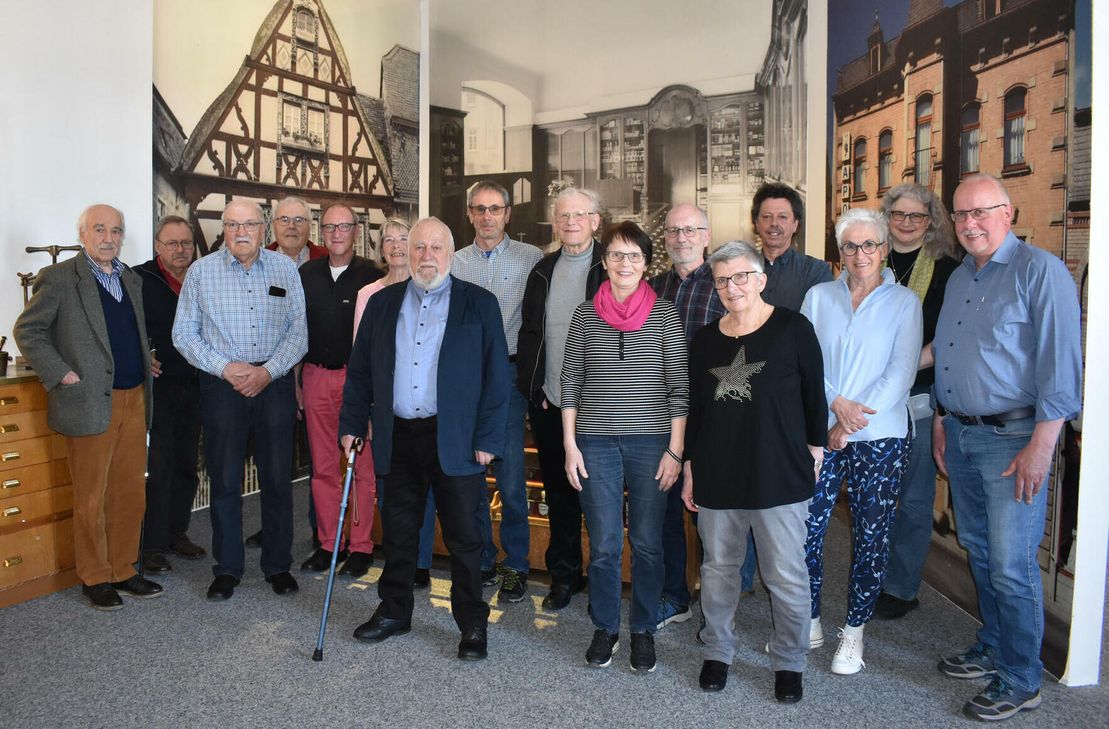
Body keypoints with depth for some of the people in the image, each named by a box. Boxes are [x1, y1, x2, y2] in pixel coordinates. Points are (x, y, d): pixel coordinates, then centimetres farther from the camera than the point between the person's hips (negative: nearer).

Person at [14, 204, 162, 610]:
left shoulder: (132, 280, 14)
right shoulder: (59, 278, -4)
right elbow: (27, 331, -4)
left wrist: (147, 371, 12)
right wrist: (62, 375, -11)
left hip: (134, 401, 6)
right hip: (90, 404, -6)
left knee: (130, 495, 11)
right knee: (91, 499, 4)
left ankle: (122, 571, 24)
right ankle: (94, 578, 18)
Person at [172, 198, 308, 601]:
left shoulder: (285, 269, 4)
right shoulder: (201, 271, 2)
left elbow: (299, 329, 1)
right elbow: (184, 333, 2)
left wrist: (268, 371, -12)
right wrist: (225, 367, -10)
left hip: (274, 383, 1)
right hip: (221, 385, 0)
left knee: (278, 478, 5)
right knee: (224, 480, 4)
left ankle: (278, 565, 19)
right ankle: (226, 568, 18)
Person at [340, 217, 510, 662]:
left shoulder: (479, 304, -1)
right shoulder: (382, 303, 10)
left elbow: (496, 375, -4)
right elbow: (360, 370, 12)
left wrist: (488, 438, -9)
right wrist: (352, 423, 5)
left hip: (456, 440, -3)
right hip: (398, 437, 4)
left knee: (463, 536, 5)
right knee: (397, 530, 15)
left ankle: (473, 624, 20)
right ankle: (394, 612, 33)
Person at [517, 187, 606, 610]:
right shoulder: (542, 272, 11)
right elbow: (528, 334, 13)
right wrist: (532, 388, 4)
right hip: (548, 404, 4)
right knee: (558, 493, 12)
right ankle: (564, 574, 26)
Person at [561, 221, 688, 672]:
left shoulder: (665, 314, 0)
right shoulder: (585, 314, 4)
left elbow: (679, 386, -1)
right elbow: (570, 381, 5)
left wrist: (675, 449, -5)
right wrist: (570, 444, 0)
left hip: (651, 441, -1)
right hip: (596, 442, 1)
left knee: (647, 542, 7)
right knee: (603, 544, 5)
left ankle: (643, 630, 25)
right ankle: (605, 628, 25)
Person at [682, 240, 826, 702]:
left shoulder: (793, 330, -4)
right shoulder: (705, 339, 7)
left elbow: (814, 395, 1)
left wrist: (814, 455, 0)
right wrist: (690, 469, 12)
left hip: (780, 475, -3)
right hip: (716, 476, 4)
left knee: (787, 576, 5)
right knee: (718, 568, 14)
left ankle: (789, 662, 25)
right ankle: (717, 652, 31)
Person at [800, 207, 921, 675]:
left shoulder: (904, 303, 2)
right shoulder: (818, 297, 8)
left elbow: (902, 372, -6)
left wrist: (854, 420, -13)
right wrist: (837, 402, -13)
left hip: (881, 436, -1)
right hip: (821, 432, 2)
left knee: (871, 536, 5)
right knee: (805, 530, 0)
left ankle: (854, 630, 22)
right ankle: (809, 623, 19)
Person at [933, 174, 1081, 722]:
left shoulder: (1040, 271, -11)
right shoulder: (958, 277, 14)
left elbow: (1060, 363, -16)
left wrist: (1040, 446, -19)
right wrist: (941, 421, 18)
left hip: (1012, 437, -7)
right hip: (961, 434, 8)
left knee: (1011, 566, -2)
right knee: (978, 551, 18)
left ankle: (1020, 681, 14)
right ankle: (993, 649, 35)